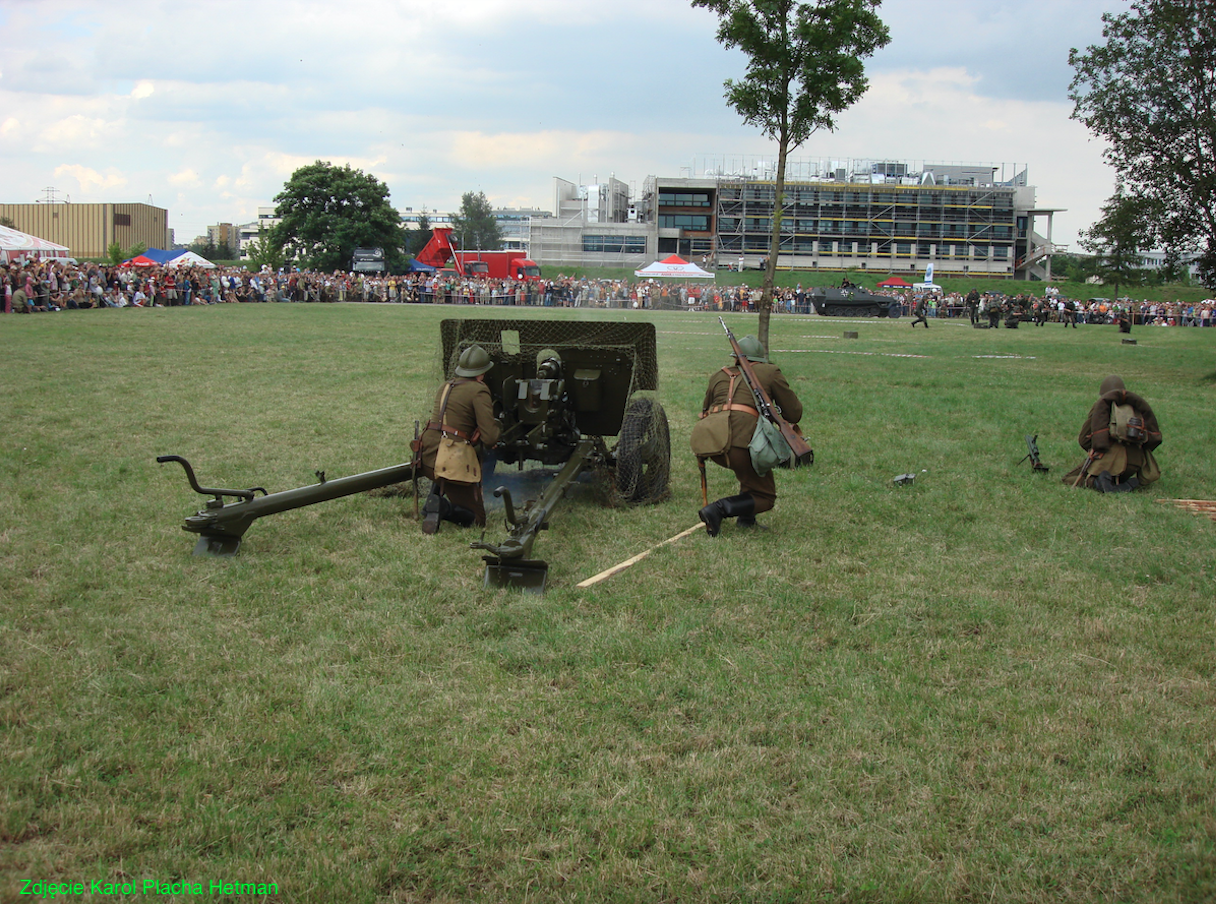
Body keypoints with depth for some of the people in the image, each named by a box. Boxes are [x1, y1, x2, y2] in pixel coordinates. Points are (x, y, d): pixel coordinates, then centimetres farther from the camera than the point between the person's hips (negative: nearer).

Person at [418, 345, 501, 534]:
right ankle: (441, 508, -23)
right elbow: (490, 437, -13)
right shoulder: (478, 390, -7)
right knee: (476, 519, 3)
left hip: (427, 455, 7)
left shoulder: (445, 387, 16)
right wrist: (495, 425, 9)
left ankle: (435, 497, 17)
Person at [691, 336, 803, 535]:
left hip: (706, 437, 5)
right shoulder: (770, 372, 18)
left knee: (751, 466, 33)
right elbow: (794, 414, 19)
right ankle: (718, 509, -11)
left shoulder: (719, 375, 28)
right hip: (739, 438, -5)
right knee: (765, 497, 10)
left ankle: (745, 517, 23)